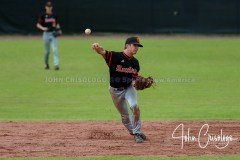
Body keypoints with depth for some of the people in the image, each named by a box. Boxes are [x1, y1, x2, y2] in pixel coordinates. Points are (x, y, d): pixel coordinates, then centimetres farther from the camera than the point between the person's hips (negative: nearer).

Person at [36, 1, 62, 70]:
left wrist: (58, 30, 1)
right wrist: (43, 28, -18)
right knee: (47, 51, 6)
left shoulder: (55, 16, 8)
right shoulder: (43, 16, -1)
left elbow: (57, 24, 19)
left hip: (53, 34, 1)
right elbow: (38, 25, 0)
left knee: (55, 50, -11)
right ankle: (46, 64, 26)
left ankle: (56, 64, -15)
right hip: (46, 34, -1)